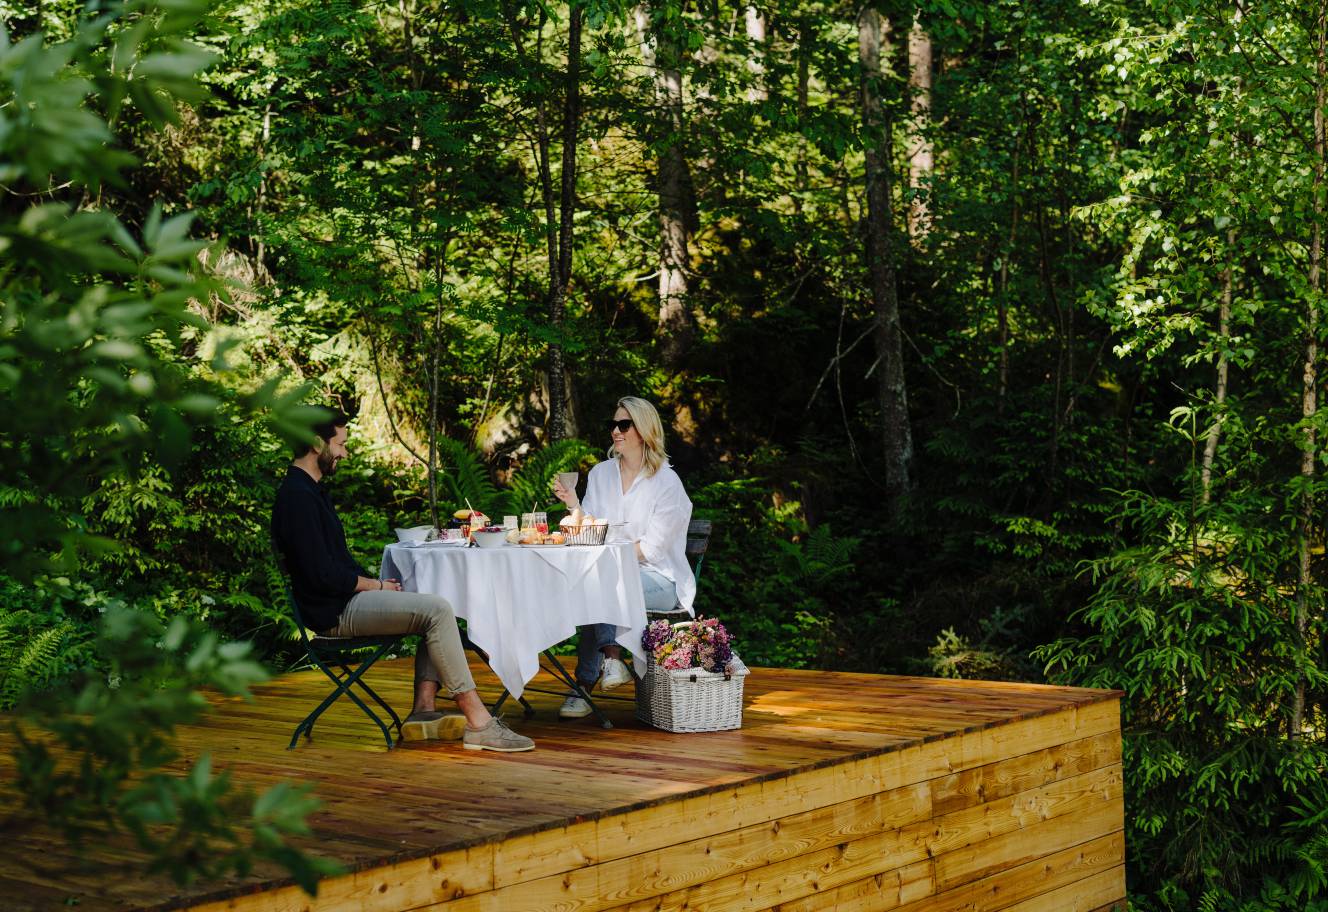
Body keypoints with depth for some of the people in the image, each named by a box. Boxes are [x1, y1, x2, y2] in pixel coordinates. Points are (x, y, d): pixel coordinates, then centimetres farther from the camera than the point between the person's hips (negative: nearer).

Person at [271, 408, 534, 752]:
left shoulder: (310, 491, 18)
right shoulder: (297, 497, -16)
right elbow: (323, 576, -22)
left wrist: (375, 583, 6)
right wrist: (376, 585, -8)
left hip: (350, 599, 11)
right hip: (336, 611, -11)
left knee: (436, 608, 8)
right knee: (437, 609, -20)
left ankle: (423, 711, -6)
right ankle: (478, 722, -22)